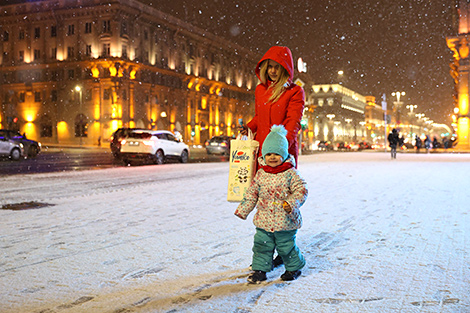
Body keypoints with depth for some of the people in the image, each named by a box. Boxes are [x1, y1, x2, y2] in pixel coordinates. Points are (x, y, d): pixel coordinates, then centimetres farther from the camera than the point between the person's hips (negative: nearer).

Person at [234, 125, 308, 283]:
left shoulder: (290, 174, -9)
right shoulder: (261, 174, 3)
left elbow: (301, 190, -11)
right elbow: (252, 193, 11)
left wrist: (291, 203, -26)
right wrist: (243, 210, 12)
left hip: (285, 221, -3)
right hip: (264, 220, 4)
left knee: (286, 247, 8)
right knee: (261, 246, 6)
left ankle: (294, 268, 31)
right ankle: (260, 270, 21)